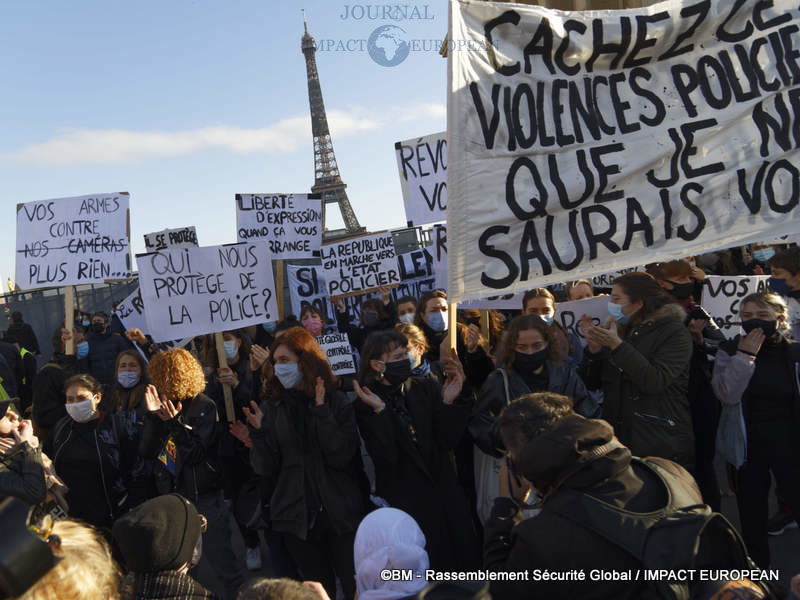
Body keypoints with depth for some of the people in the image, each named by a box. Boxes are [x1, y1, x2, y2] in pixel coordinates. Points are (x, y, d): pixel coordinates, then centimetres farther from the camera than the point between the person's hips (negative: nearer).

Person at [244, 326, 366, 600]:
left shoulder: (336, 401, -5)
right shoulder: (271, 406, 1)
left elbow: (342, 457, -15)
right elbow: (266, 469, -2)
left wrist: (322, 412, -21)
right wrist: (259, 433, -17)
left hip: (340, 513, -2)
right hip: (296, 515, 2)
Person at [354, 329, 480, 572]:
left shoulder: (426, 389, 1)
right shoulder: (366, 405, -6)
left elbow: (447, 441, -5)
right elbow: (386, 458, -16)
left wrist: (448, 402, -18)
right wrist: (379, 411, -24)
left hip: (444, 496, 3)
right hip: (402, 504, -3)